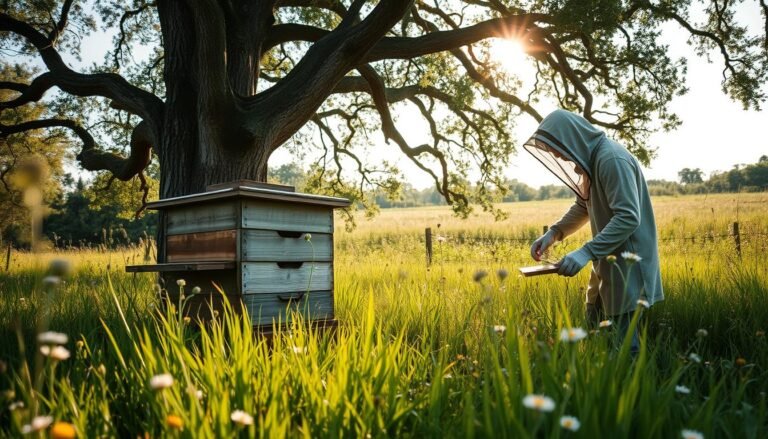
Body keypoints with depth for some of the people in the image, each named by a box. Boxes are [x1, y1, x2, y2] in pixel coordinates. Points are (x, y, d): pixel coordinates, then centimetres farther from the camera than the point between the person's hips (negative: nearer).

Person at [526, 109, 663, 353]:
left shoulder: (612, 159, -21)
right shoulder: (592, 158, 9)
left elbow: (629, 217, -27)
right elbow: (583, 206, 19)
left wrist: (586, 252, -31)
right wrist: (554, 233, 4)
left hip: (628, 261, -10)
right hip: (609, 258, 10)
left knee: (622, 336, -4)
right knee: (595, 327, 17)